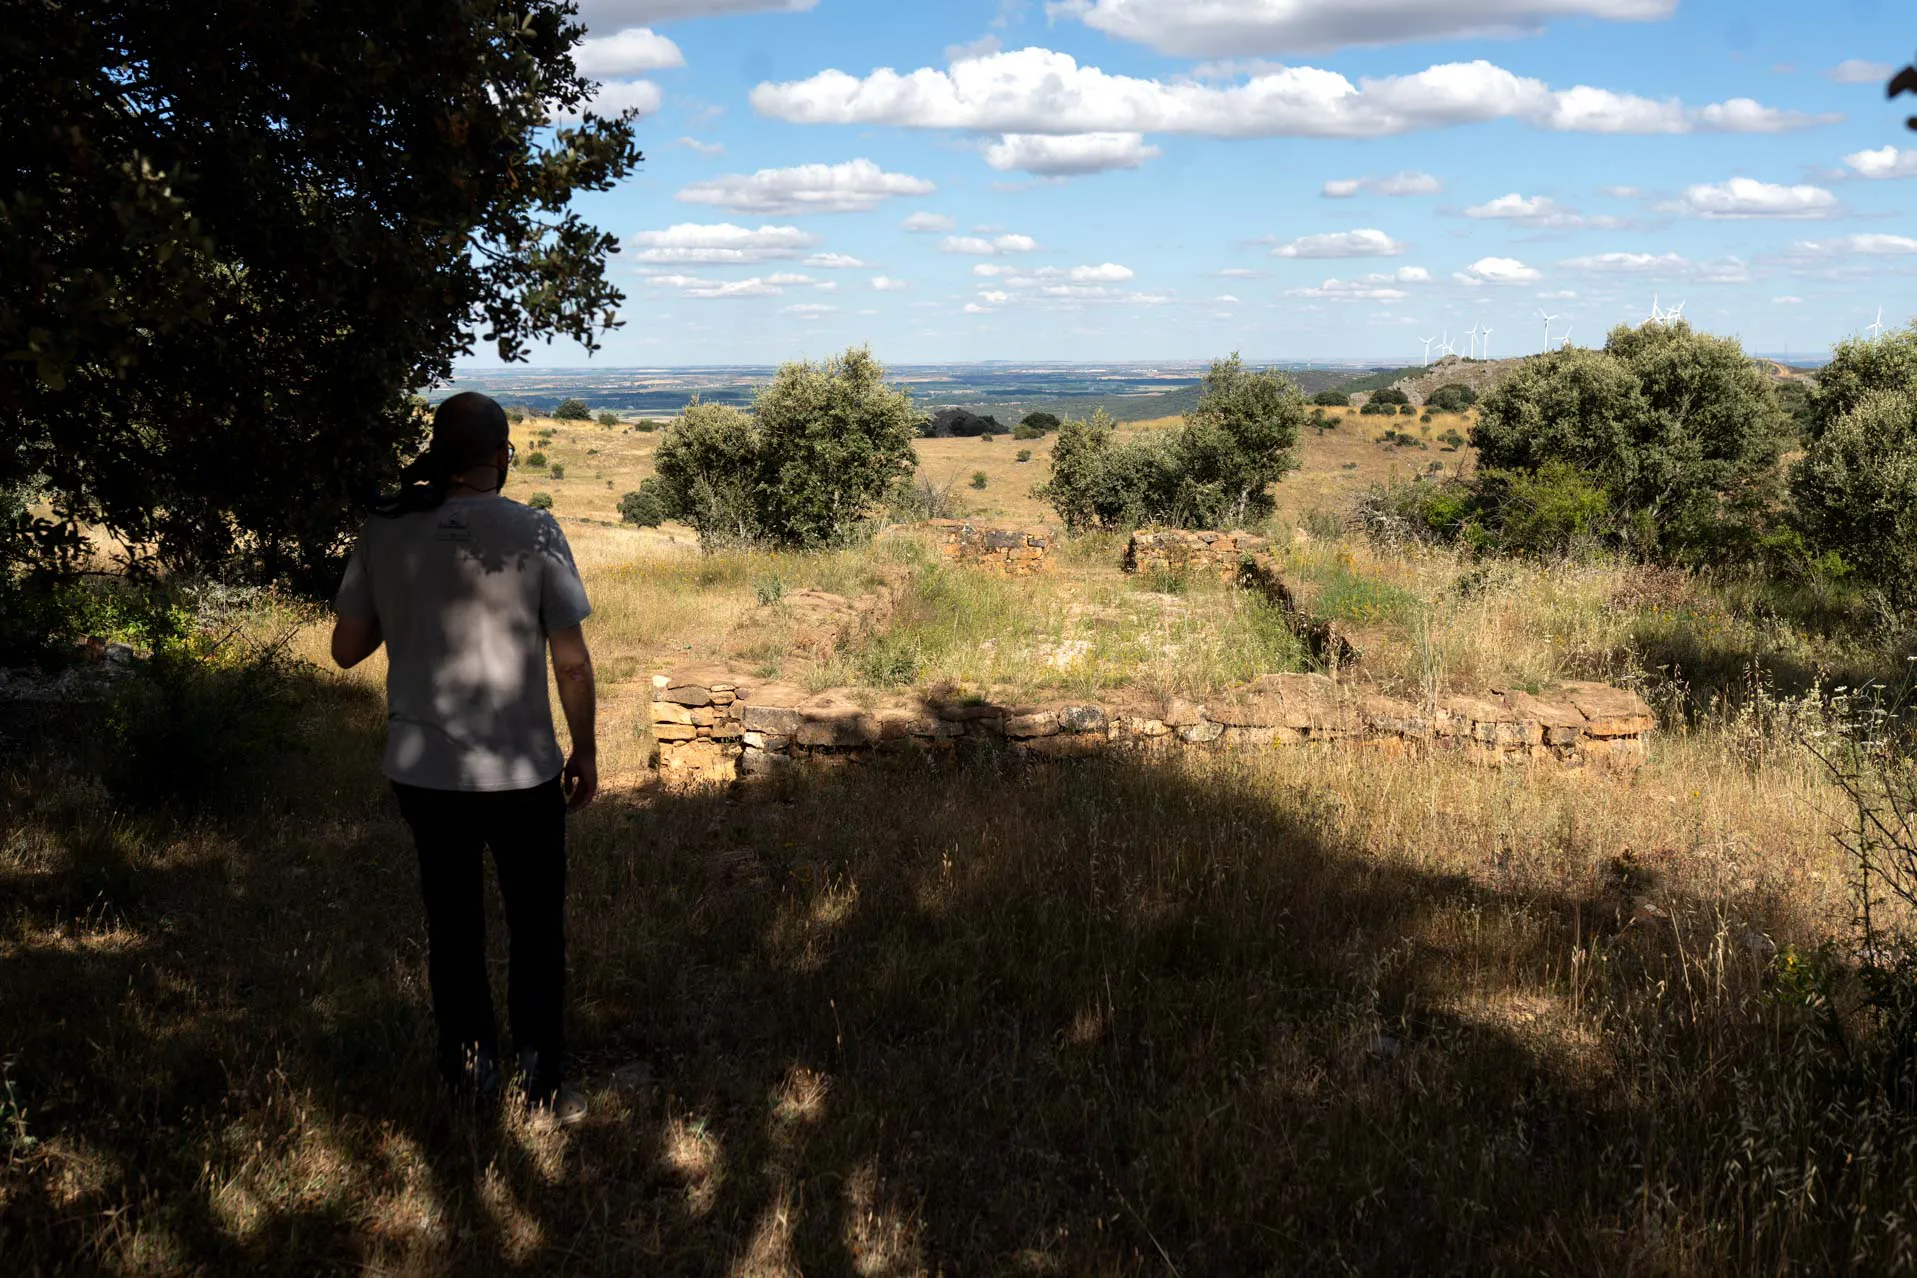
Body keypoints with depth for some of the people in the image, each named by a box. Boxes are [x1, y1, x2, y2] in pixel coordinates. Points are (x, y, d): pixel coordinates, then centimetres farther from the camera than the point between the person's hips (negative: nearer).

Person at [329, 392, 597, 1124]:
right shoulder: (533, 533, -13)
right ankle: (543, 1084, 20)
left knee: (452, 923, 19)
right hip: (520, 771, -3)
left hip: (423, 770, 3)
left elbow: (346, 648, 4)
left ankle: (470, 1065, 30)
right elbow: (571, 661, -11)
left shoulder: (384, 533, -4)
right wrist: (585, 751, 1)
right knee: (537, 928, 13)